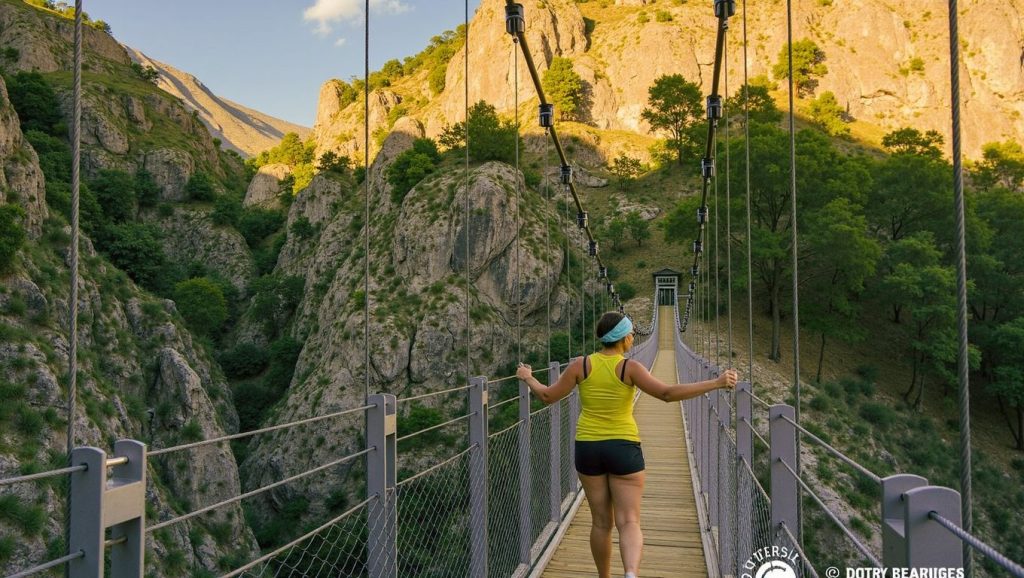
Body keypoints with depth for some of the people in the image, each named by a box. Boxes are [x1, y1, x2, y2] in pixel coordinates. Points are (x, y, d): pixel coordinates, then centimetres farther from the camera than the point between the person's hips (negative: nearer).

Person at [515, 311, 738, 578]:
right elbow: (668, 393, -20)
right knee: (629, 523, -4)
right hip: (624, 449, -3)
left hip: (588, 448, 3)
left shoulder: (581, 365, -6)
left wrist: (527, 377, 19)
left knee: (601, 522, 16)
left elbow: (547, 396, -1)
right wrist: (716, 383, -18)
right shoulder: (630, 368, -12)